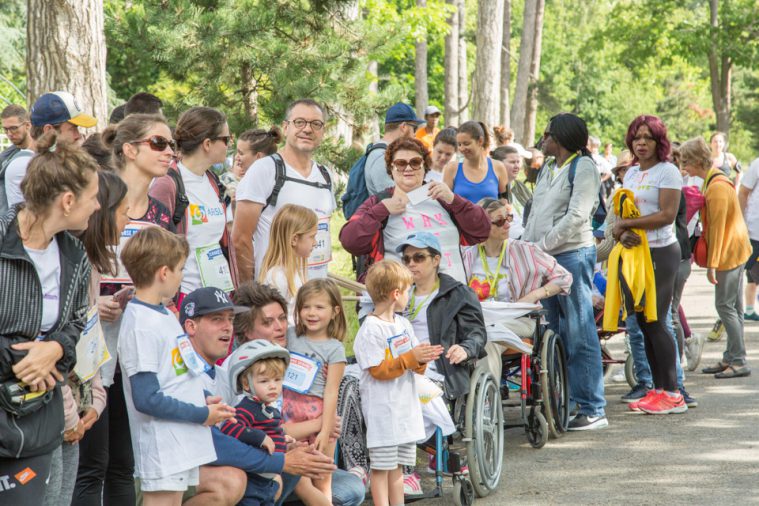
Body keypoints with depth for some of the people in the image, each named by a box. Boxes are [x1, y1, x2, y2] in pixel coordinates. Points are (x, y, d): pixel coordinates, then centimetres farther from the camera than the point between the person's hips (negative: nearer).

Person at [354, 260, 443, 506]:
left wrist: (422, 359, -9)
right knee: (381, 467, -2)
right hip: (382, 409, -8)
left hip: (405, 407, 8)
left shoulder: (403, 324, 12)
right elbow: (378, 370, -17)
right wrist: (410, 357, -21)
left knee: (397, 465, 14)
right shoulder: (371, 329, -14)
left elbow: (414, 365, 15)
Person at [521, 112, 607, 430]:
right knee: (552, 335, 9)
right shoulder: (548, 168, 19)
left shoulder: (583, 167, -5)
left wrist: (542, 245, -16)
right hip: (544, 259, 8)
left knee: (579, 334, -8)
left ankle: (592, 410, -7)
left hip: (572, 254, -8)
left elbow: (576, 216, -14)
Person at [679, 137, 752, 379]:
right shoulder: (715, 180, 12)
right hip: (736, 250, 10)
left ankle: (739, 361, -5)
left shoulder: (717, 187, -19)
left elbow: (717, 227, -21)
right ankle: (731, 358, 17)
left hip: (728, 252, -10)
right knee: (733, 306, 12)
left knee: (725, 306, -7)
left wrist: (712, 264, -19)